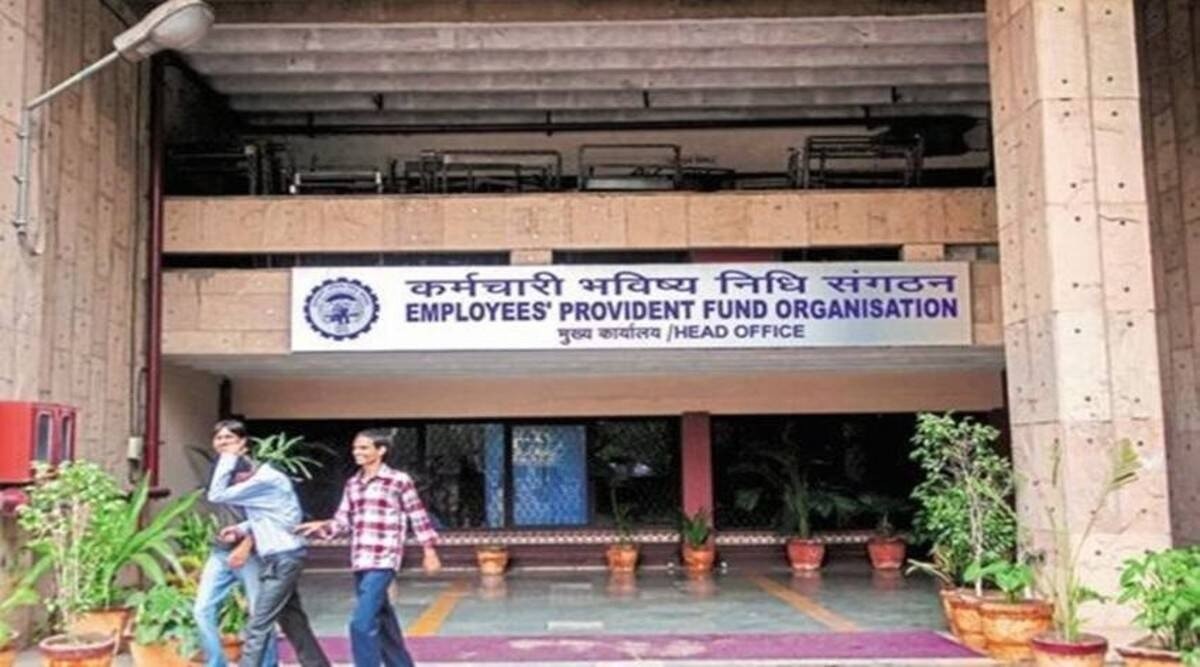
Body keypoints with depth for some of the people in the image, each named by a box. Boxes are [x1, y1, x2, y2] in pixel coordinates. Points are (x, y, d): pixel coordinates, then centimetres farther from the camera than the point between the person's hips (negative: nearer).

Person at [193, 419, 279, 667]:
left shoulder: (252, 470, -8)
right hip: (220, 552, 6)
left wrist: (246, 546, -20)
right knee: (202, 610, 1)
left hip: (250, 552, -6)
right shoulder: (215, 470, 11)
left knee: (260, 615, 0)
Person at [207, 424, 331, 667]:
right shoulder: (261, 477, 12)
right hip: (282, 559, 10)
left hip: (282, 559, -10)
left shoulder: (264, 480, -19)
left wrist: (228, 458, -15)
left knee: (257, 627, -5)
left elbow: (216, 495, -19)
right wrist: (241, 529, 4)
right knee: (293, 622, 15)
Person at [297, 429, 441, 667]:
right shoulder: (352, 484, 12)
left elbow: (418, 517, 0)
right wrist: (321, 526, -7)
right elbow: (343, 522, 12)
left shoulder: (399, 480, -5)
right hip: (360, 561, 7)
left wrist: (430, 553, 2)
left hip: (383, 560, -7)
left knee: (362, 623, -15)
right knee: (381, 623, 15)